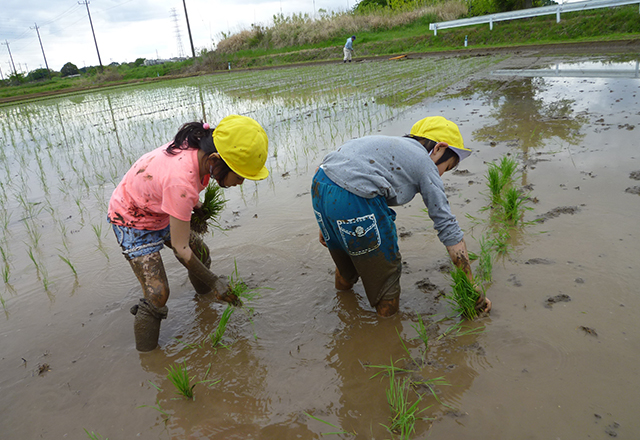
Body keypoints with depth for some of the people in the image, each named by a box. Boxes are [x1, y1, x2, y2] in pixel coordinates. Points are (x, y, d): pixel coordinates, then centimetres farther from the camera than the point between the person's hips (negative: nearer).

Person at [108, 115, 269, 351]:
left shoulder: (200, 148, -20)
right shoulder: (182, 183, -42)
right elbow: (180, 248, -32)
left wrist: (196, 204, 10)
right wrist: (214, 281, -22)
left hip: (160, 212, 8)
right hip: (133, 223, -8)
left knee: (201, 254, 17)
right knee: (157, 294, -14)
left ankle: (205, 296, 47)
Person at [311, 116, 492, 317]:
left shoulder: (388, 144, 28)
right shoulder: (425, 163, 8)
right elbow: (448, 227, 6)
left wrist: (329, 225, 30)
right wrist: (472, 288, 13)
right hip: (353, 202, -9)